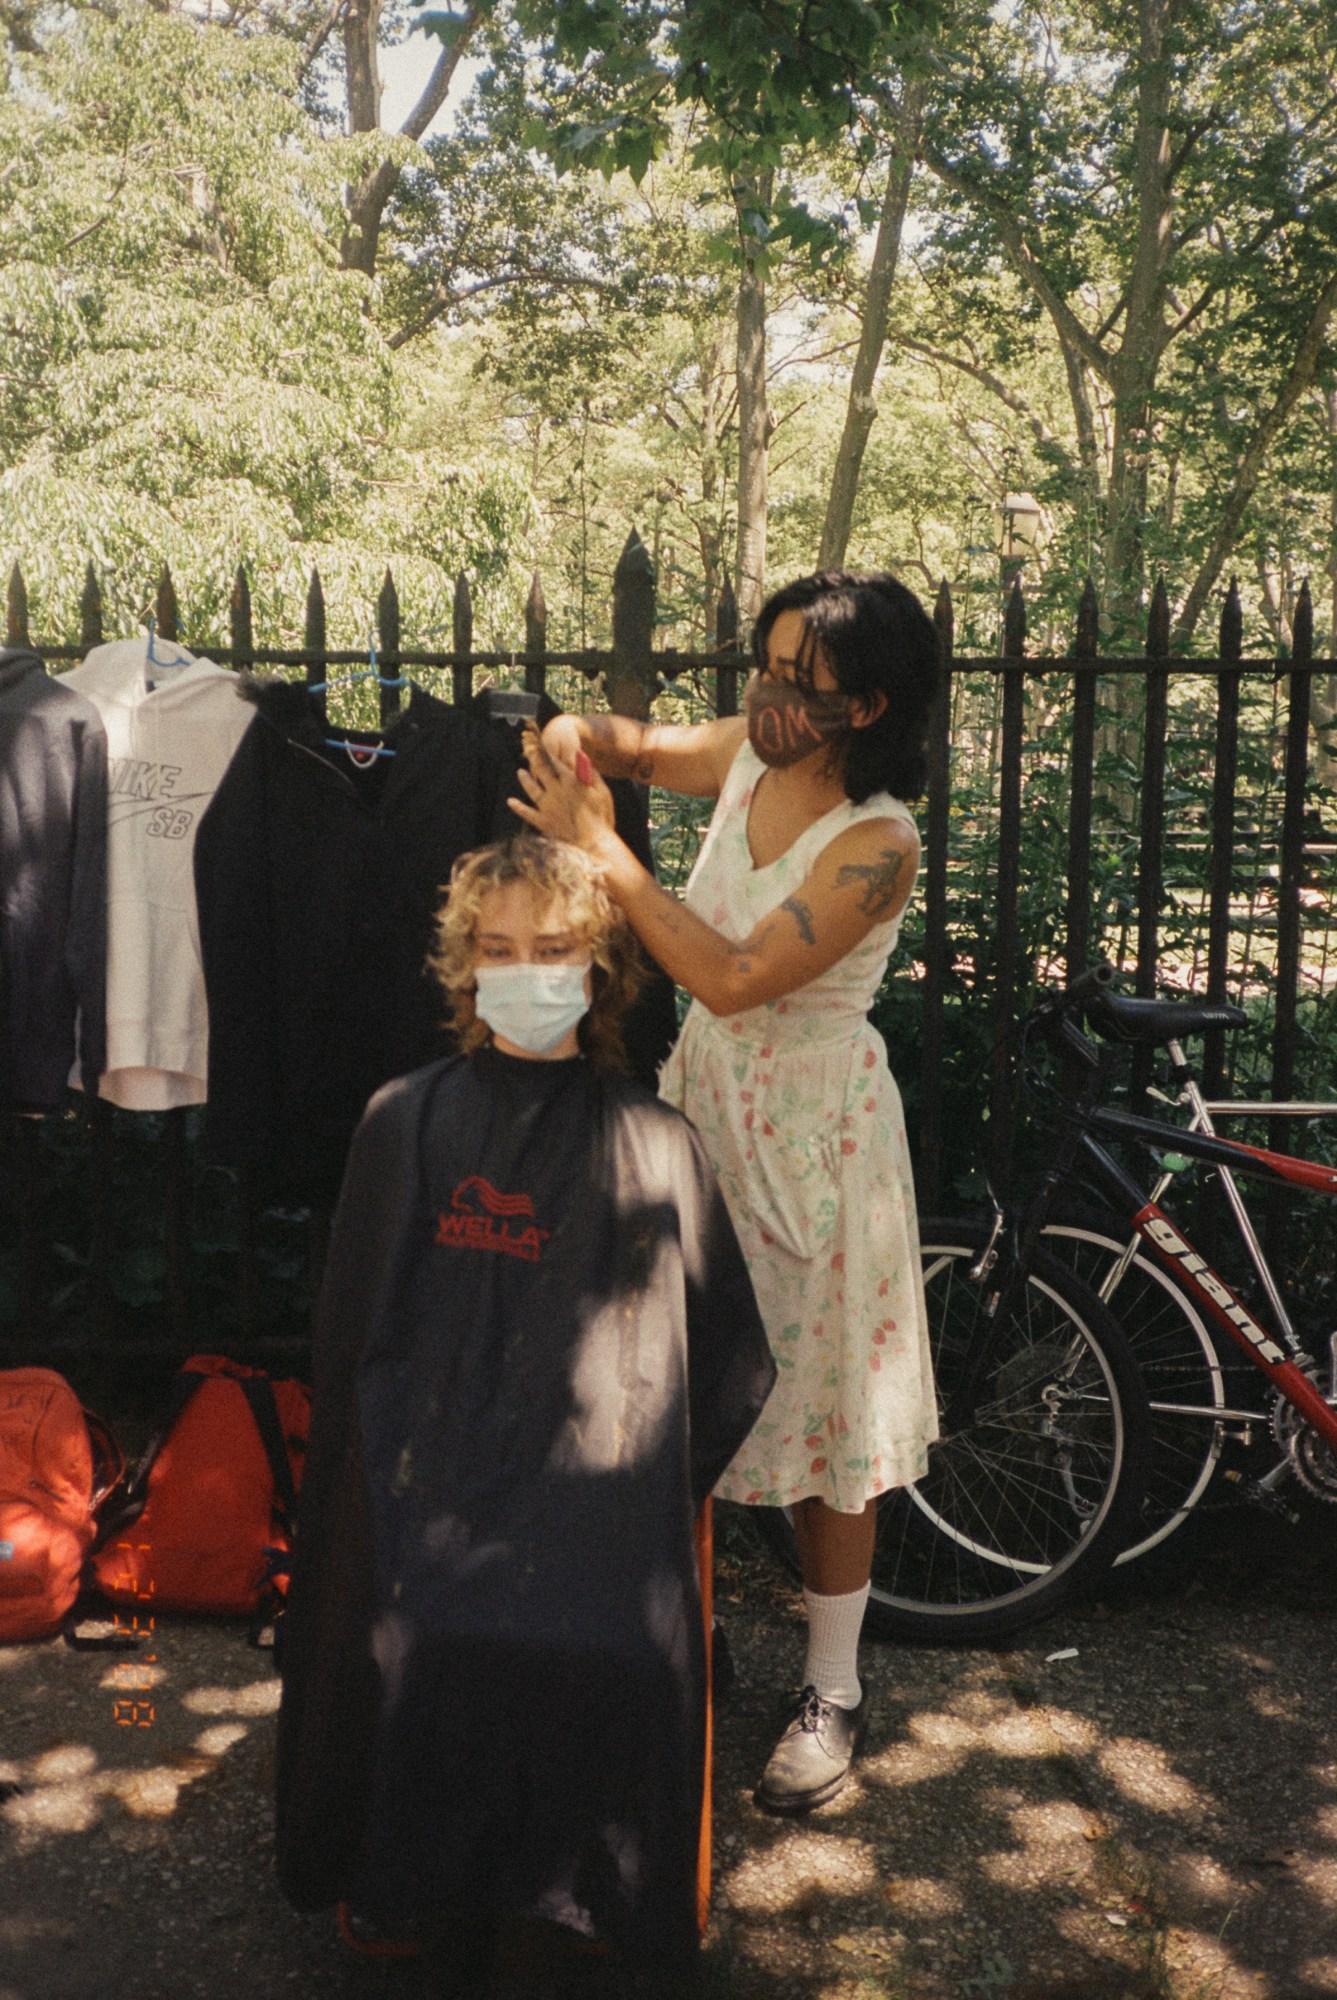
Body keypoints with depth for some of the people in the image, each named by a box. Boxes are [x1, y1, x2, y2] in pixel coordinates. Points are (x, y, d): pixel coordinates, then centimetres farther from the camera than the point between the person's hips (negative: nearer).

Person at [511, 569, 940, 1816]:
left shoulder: (877, 843, -22)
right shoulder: (746, 756, -3)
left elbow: (738, 976, -30)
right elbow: (637, 745, 16)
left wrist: (597, 844, -26)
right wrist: (578, 740, -8)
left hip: (811, 1128, -6)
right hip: (698, 1098, 6)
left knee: (822, 1409, 6)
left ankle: (832, 1690, 24)